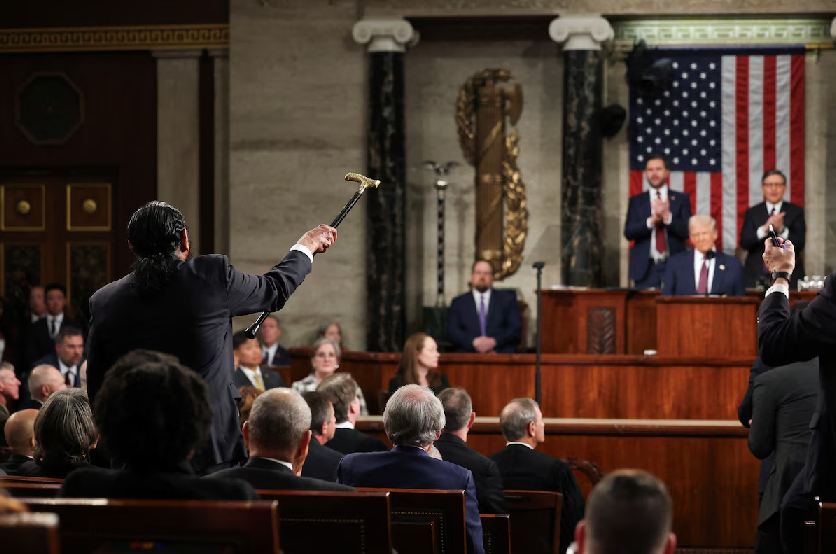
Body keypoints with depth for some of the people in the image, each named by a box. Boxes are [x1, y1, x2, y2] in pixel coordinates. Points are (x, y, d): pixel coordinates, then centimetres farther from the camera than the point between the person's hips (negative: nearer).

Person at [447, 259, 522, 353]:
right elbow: (452, 331, 6)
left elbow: (516, 328, 6)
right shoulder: (458, 302, 18)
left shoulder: (507, 299, 17)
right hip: (467, 355, 0)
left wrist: (494, 341, -11)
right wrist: (474, 342, -13)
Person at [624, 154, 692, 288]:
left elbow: (687, 231, 0)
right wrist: (651, 221, -15)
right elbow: (628, 232, 1)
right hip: (646, 268, 1)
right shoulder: (636, 201, 12)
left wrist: (667, 216, -17)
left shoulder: (681, 199, 10)